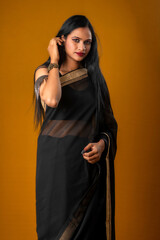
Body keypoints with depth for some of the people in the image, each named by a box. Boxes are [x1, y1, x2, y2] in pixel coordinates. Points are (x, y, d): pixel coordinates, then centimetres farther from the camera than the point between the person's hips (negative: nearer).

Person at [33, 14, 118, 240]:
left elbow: (109, 123, 11)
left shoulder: (94, 76, 9)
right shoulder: (45, 71, 1)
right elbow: (52, 100, -23)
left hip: (90, 161, 3)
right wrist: (54, 61, -10)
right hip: (56, 159, -2)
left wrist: (102, 143, -10)